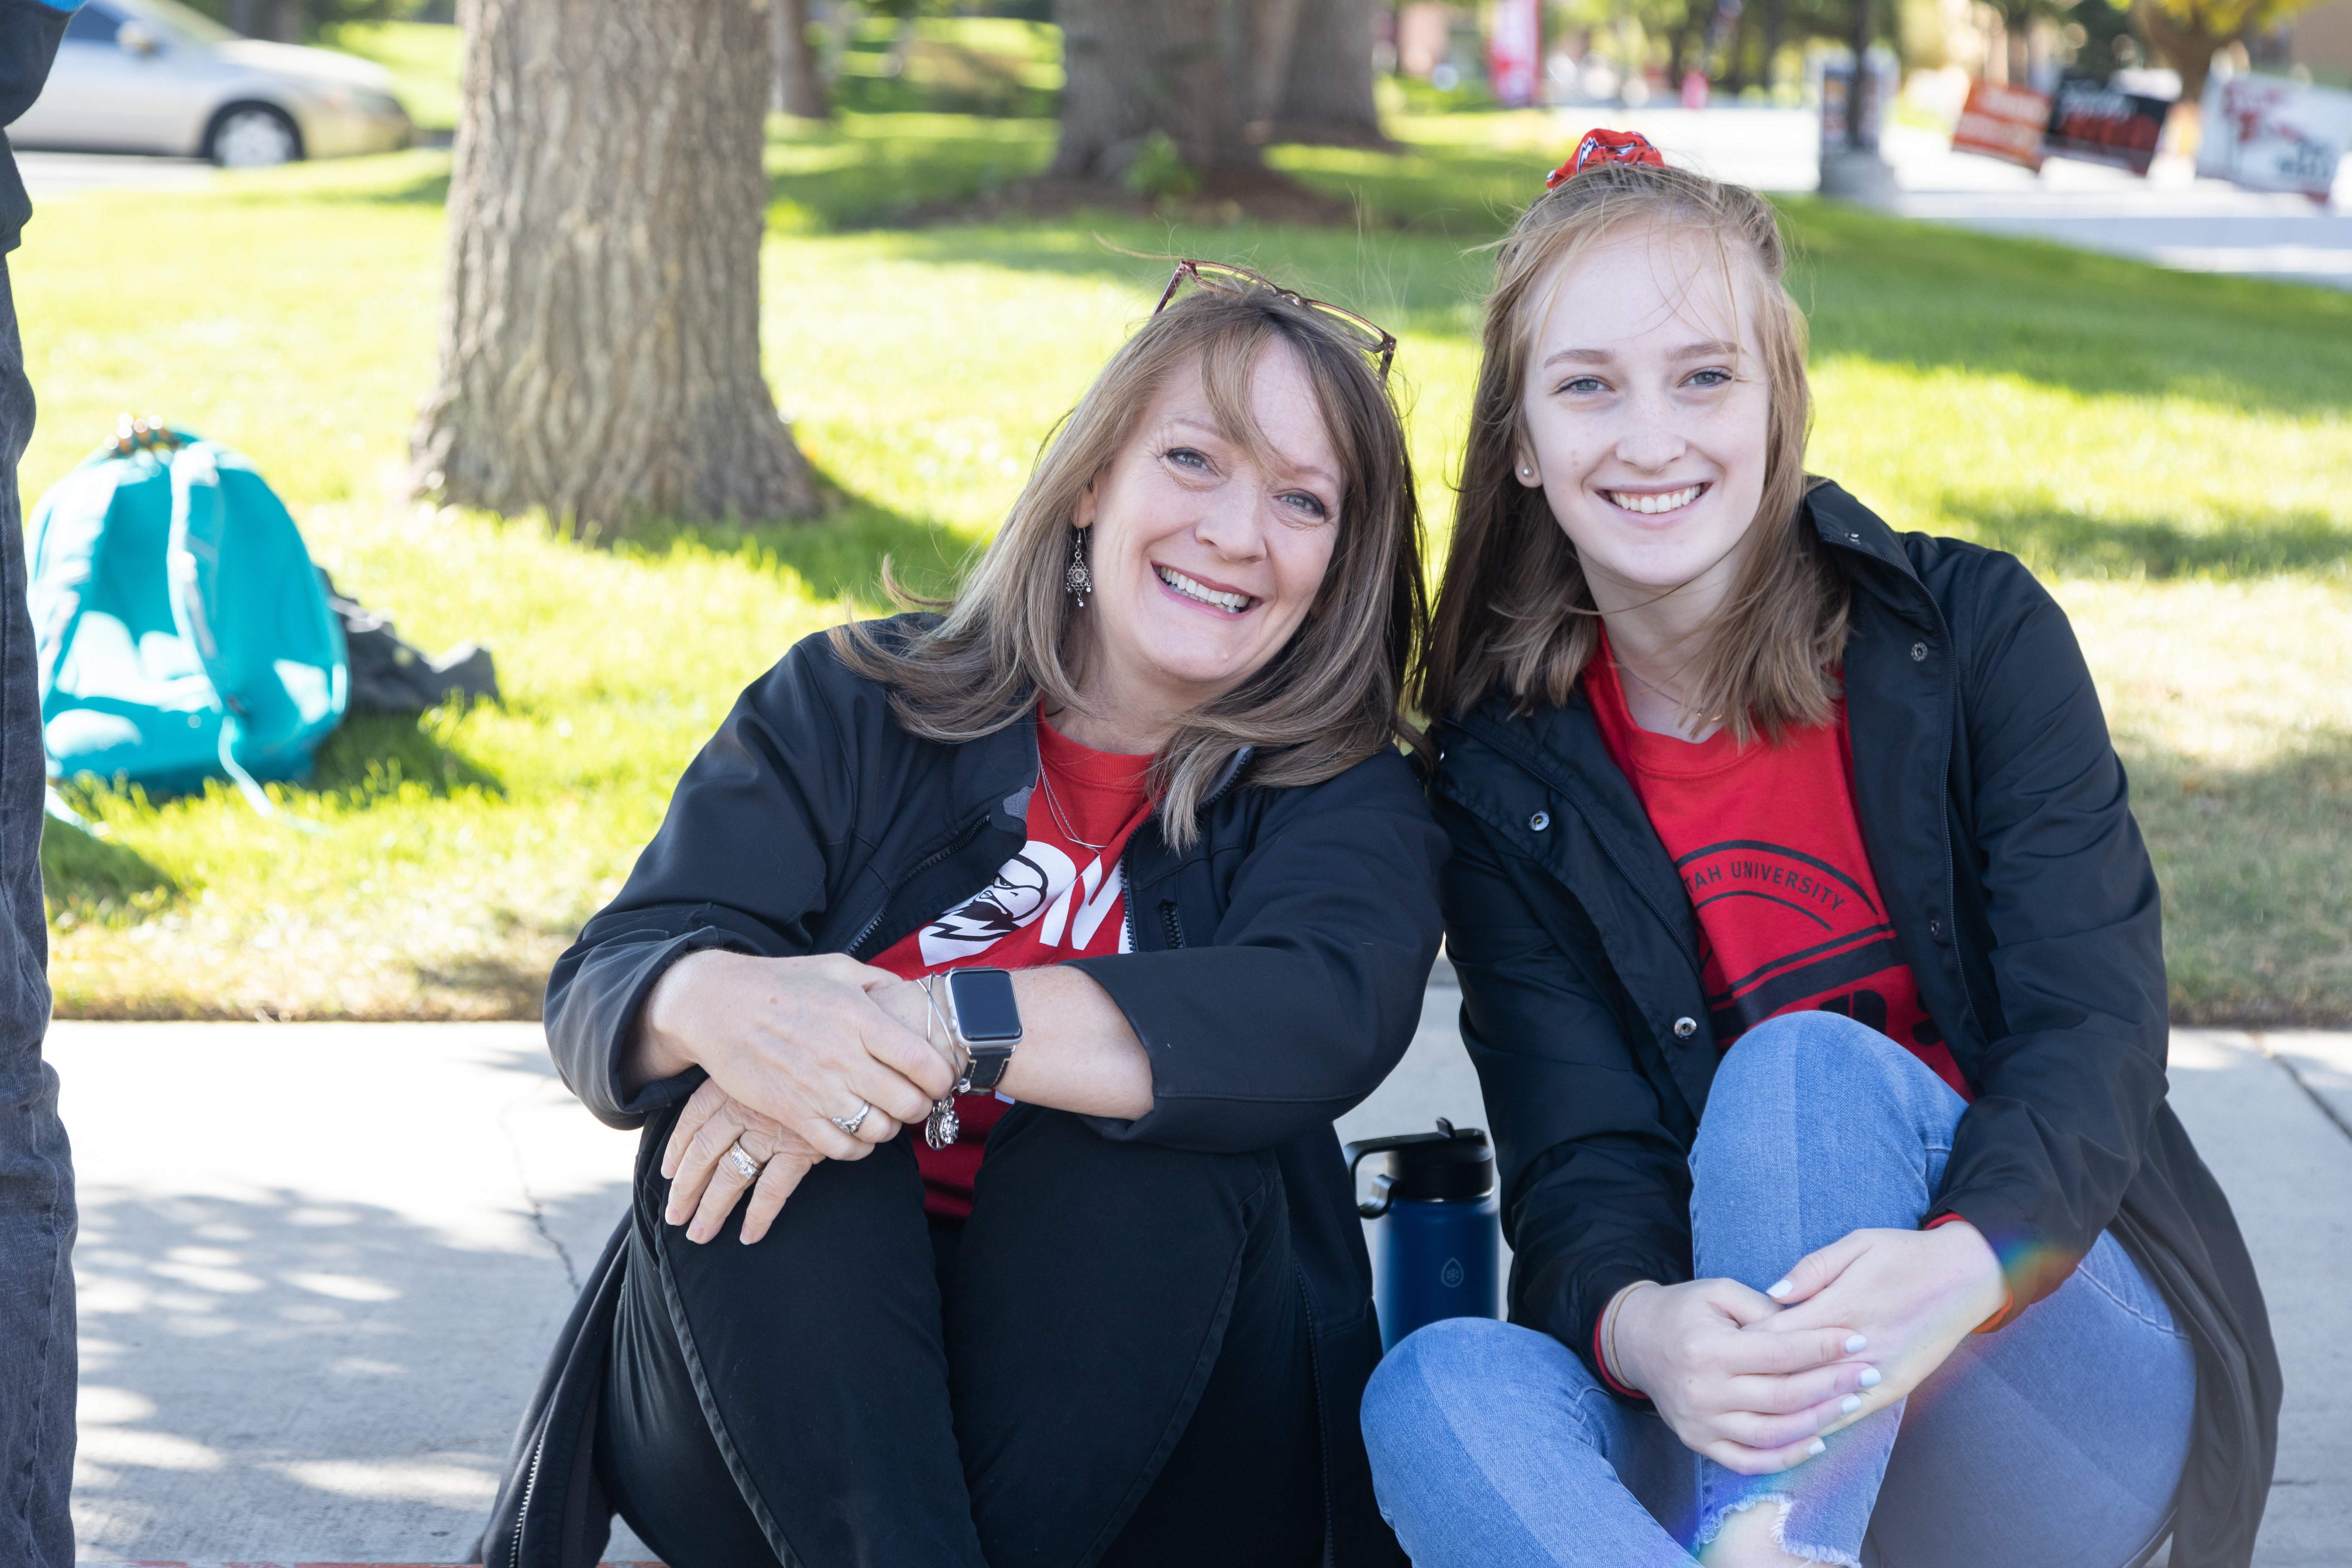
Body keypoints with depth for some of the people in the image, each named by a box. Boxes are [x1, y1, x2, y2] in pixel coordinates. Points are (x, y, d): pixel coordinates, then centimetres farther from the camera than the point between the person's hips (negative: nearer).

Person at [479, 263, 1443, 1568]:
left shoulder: (1344, 799, 2)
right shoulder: (849, 708, 5)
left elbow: (1327, 1019, -22)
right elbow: (600, 992, -7)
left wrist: (943, 1028, -33)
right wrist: (716, 1004, -33)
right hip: (780, 1418, 1)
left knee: (1150, 1134, -27)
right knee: (753, 1109, -25)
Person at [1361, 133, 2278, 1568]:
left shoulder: (1974, 633, -1)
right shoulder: (1505, 780, 4)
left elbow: (2096, 1027, -11)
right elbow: (1579, 1160, -6)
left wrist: (1959, 1264, -35)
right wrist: (1641, 1328, -33)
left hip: (2070, 1389, -1)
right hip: (1727, 1447, 2)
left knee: (1805, 1064, -30)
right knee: (1443, 1392, -31)